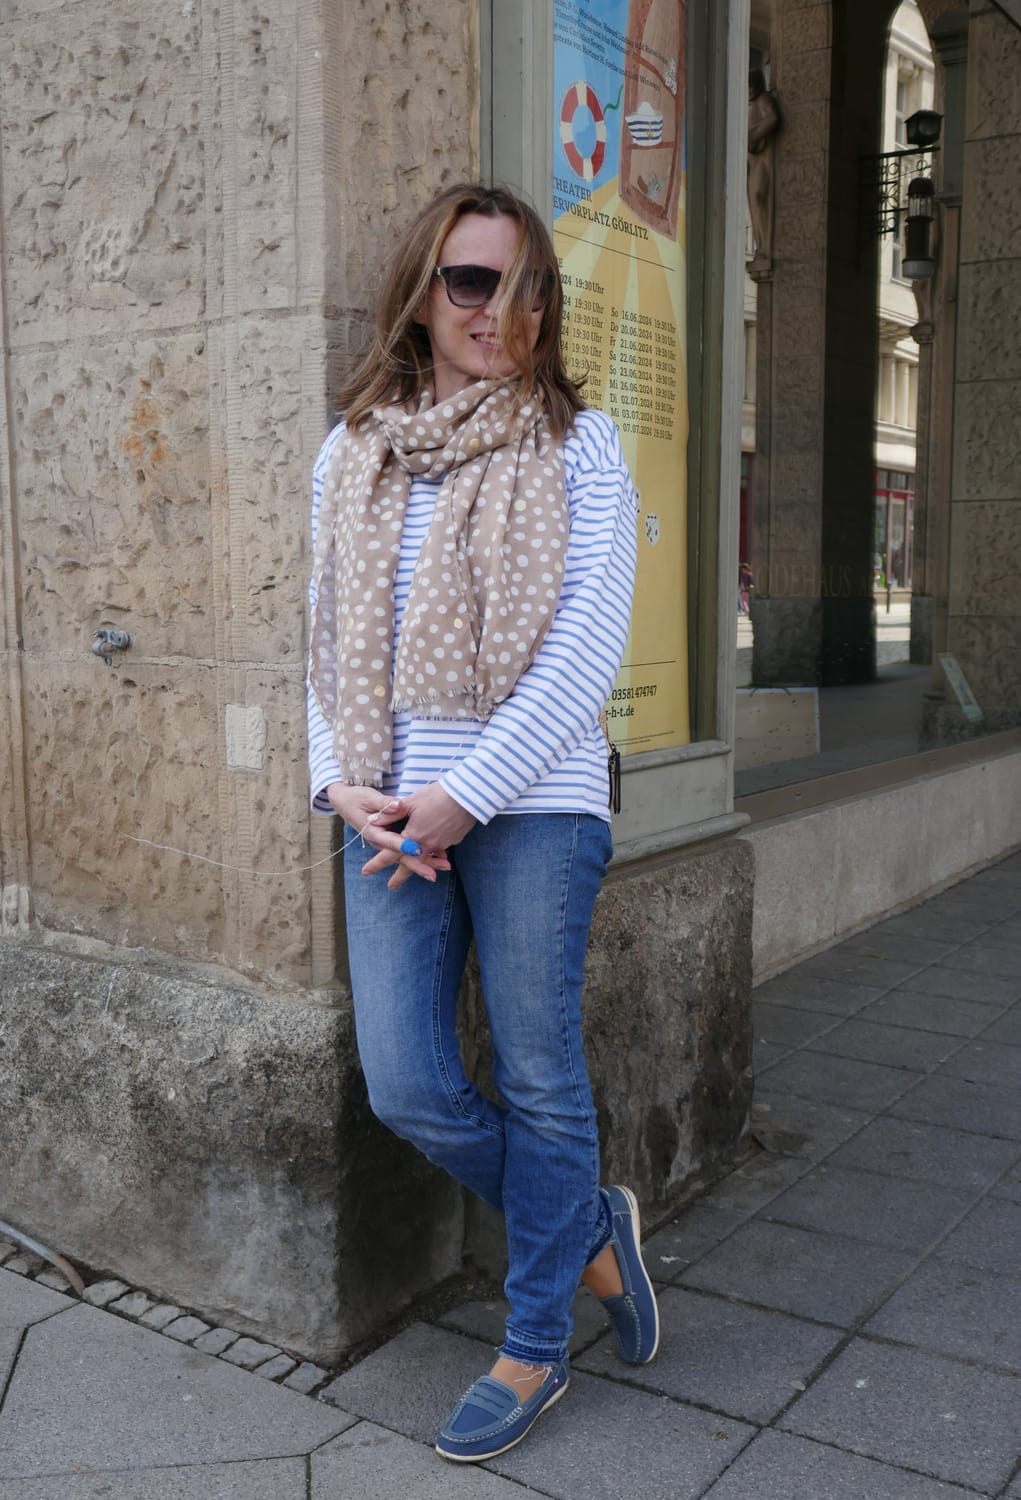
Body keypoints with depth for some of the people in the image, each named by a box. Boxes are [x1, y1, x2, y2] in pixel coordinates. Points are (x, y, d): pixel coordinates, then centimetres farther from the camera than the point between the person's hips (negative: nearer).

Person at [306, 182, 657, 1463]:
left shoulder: (577, 445, -1)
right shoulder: (352, 451, 10)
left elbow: (587, 650, -9)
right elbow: (329, 635, 12)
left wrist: (464, 795, -14)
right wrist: (341, 782, -4)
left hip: (533, 805, -4)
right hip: (391, 815, 4)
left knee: (539, 1080, 6)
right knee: (406, 1089, 3)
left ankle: (534, 1349, 26)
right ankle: (592, 1228, 30)